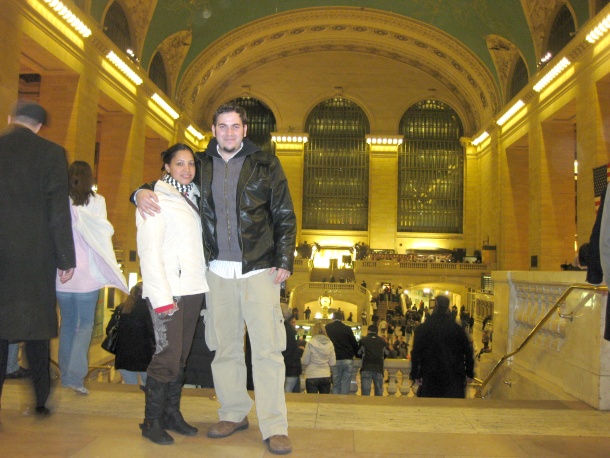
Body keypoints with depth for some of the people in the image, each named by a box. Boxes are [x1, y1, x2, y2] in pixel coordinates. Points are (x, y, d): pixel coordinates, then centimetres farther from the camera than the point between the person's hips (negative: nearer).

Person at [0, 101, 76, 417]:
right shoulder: (51, 153, -3)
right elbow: (59, 211, -6)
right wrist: (66, 259, -1)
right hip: (36, 256, -1)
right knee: (36, 326, 8)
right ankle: (41, 400, 15)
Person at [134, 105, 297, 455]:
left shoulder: (265, 165, 3)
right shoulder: (202, 166, 10)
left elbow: (285, 216, 3)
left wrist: (285, 261, -5)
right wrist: (142, 193, -1)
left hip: (259, 269, -3)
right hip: (218, 271, 3)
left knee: (267, 348, -5)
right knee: (224, 348, 10)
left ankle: (275, 429, 3)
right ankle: (234, 414, 27)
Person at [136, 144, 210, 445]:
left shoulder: (191, 198, 17)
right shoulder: (156, 200, -4)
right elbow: (149, 251, -11)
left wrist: (202, 284, 7)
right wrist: (161, 296, -18)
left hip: (193, 288, 7)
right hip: (168, 290, -7)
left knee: (181, 355, 10)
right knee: (168, 354, -7)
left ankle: (172, 414, 21)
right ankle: (152, 422, 7)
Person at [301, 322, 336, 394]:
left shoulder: (310, 343, -11)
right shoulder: (330, 343, -1)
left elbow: (304, 362, -4)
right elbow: (333, 363, 5)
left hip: (312, 377, -3)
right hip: (326, 376, 3)